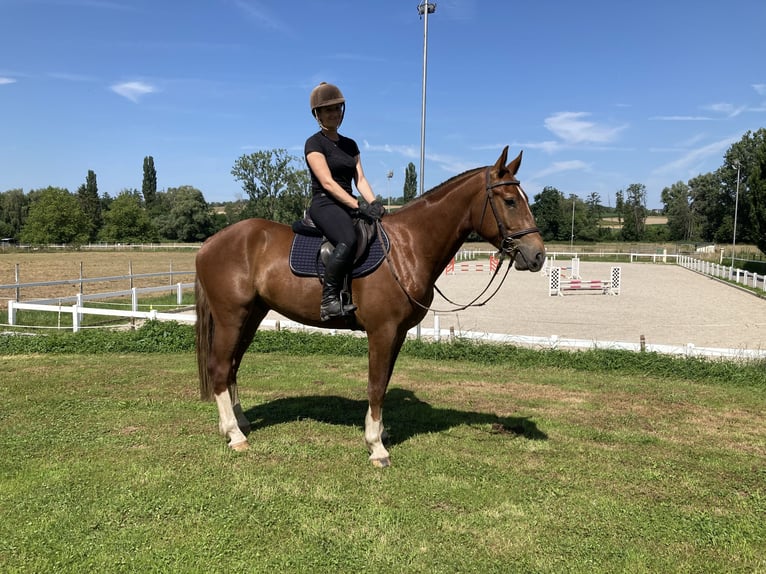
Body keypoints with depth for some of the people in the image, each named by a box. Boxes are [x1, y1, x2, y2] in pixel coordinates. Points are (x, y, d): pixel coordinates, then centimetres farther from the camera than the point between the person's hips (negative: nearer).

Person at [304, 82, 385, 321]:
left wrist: (374, 204, -7)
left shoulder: (350, 145, 21)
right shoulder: (314, 143, 0)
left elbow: (360, 179, 13)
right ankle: (329, 300, -29)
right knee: (348, 241, -37)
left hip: (349, 206, 8)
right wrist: (359, 206, -20)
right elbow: (328, 183, -11)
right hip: (325, 204, -8)